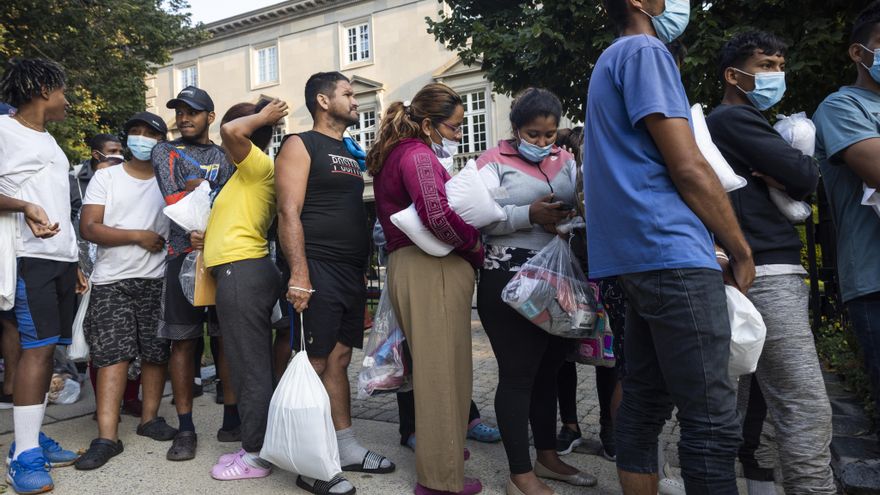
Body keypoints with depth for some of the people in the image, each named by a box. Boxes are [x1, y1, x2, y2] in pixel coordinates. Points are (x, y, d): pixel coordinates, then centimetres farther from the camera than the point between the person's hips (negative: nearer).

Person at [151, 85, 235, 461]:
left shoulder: (225, 156, 17)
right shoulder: (165, 152, 14)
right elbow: (174, 201, -2)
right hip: (184, 254, -1)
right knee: (183, 341, -1)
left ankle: (231, 419, 10)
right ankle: (185, 428, 6)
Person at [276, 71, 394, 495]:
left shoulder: (350, 154, 21)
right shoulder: (300, 146, -4)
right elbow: (288, 213, -13)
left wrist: (364, 268, 16)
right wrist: (299, 273, -22)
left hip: (352, 273, 8)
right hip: (318, 271, -8)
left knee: (339, 360, 13)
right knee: (315, 364, -4)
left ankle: (347, 448, 22)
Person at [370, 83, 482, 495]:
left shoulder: (395, 153, 19)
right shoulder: (417, 154, -11)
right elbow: (437, 215, -25)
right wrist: (476, 247, -9)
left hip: (407, 265, 10)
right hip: (432, 267, -10)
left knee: (430, 365, 19)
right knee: (443, 369, -3)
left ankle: (436, 447, 34)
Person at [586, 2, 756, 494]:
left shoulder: (613, 61, 24)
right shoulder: (645, 52, -6)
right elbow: (687, 167, -14)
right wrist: (741, 248, -1)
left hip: (641, 254, 10)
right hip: (671, 252, -10)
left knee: (647, 401, 12)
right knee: (714, 420, -6)